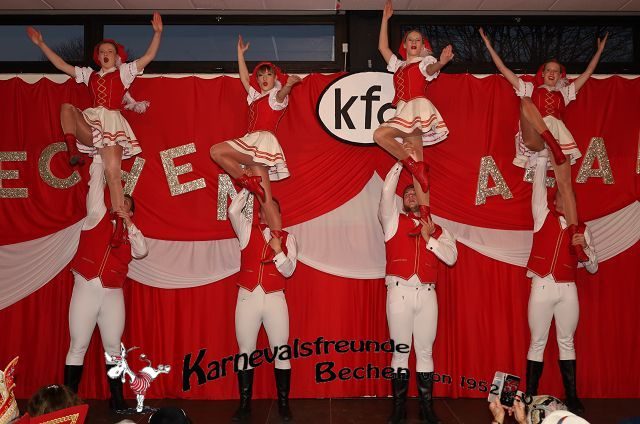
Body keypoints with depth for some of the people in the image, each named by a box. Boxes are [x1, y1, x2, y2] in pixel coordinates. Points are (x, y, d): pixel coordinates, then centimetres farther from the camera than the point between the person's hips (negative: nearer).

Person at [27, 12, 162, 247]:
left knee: (112, 172, -16)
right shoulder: (90, 74, 24)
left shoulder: (124, 71, 12)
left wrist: (157, 33, -10)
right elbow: (62, 65, 27)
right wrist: (41, 44, 25)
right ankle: (72, 149, -25)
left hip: (111, 122, -4)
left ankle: (119, 226, -17)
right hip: (90, 122, 5)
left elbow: (149, 56, 2)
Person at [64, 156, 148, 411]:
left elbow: (142, 251, -7)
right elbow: (96, 180, 4)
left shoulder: (130, 234, 13)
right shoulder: (98, 216, 8)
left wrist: (128, 224, -8)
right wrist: (100, 156, 5)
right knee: (78, 347, 1)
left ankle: (117, 399, 14)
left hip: (113, 294, 2)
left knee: (113, 347, 6)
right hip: (86, 288, -2)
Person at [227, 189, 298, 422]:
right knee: (246, 352, 6)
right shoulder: (247, 231, 9)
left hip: (274, 299, 0)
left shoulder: (287, 238, 7)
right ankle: (244, 404, 16)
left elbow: (288, 271, 0)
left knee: (281, 353, 3)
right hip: (247, 298, 1)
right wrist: (248, 188, -4)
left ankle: (283, 404, 14)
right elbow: (233, 210, -7)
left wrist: (278, 251, -15)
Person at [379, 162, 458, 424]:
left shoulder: (437, 230, 15)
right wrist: (401, 162, 5)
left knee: (425, 351, 4)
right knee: (400, 351, 1)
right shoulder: (394, 221, 12)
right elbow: (387, 191, 0)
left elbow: (451, 257, 2)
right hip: (400, 291, -1)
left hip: (426, 293, 2)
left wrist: (428, 238, -4)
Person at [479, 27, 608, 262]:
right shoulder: (530, 89, 27)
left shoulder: (565, 92, 33)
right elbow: (503, 69, 23)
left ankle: (575, 240, -26)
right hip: (534, 137, -1)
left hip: (559, 136, 1)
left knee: (565, 184, -18)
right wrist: (488, 45, 20)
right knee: (526, 101, -28)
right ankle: (551, 143, -46)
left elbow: (587, 73, 36)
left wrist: (600, 50, 36)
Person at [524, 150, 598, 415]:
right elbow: (539, 182, 1)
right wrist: (543, 153, 0)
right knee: (537, 343, 3)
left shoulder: (581, 228, 11)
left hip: (567, 289, 2)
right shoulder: (543, 216, 7)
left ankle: (571, 397, 15)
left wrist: (584, 246, -7)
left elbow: (593, 267, 11)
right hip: (542, 287, -2)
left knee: (566, 343, 8)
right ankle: (530, 398, 8)